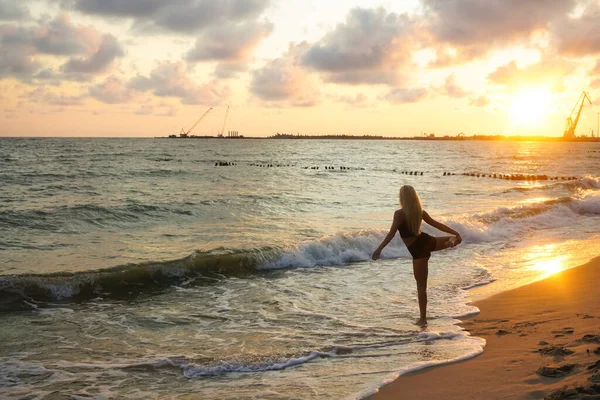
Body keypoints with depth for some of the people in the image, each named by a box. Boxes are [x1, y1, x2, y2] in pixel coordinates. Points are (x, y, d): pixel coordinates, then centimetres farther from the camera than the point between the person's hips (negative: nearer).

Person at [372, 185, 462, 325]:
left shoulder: (399, 213, -16)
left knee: (421, 286, 3)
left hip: (417, 250, -5)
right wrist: (454, 233, 19)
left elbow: (391, 234, -21)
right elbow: (437, 224, 9)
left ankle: (423, 318, 8)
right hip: (427, 241, 5)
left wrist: (379, 249, -19)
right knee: (456, 239, 34)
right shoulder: (420, 211, 2)